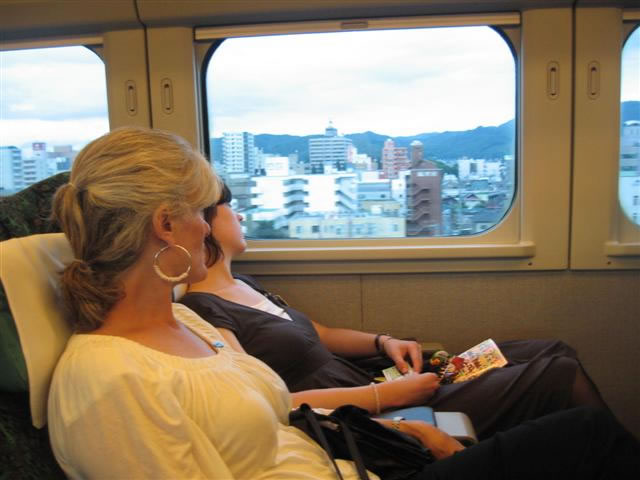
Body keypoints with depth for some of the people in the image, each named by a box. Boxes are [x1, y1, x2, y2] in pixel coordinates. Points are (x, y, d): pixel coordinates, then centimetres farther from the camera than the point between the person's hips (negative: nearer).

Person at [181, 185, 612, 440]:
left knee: (555, 353, 7)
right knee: (558, 377, -11)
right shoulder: (203, 312, -15)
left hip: (367, 388, 10)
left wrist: (383, 342, 6)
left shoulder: (244, 285, 15)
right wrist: (386, 395, -22)